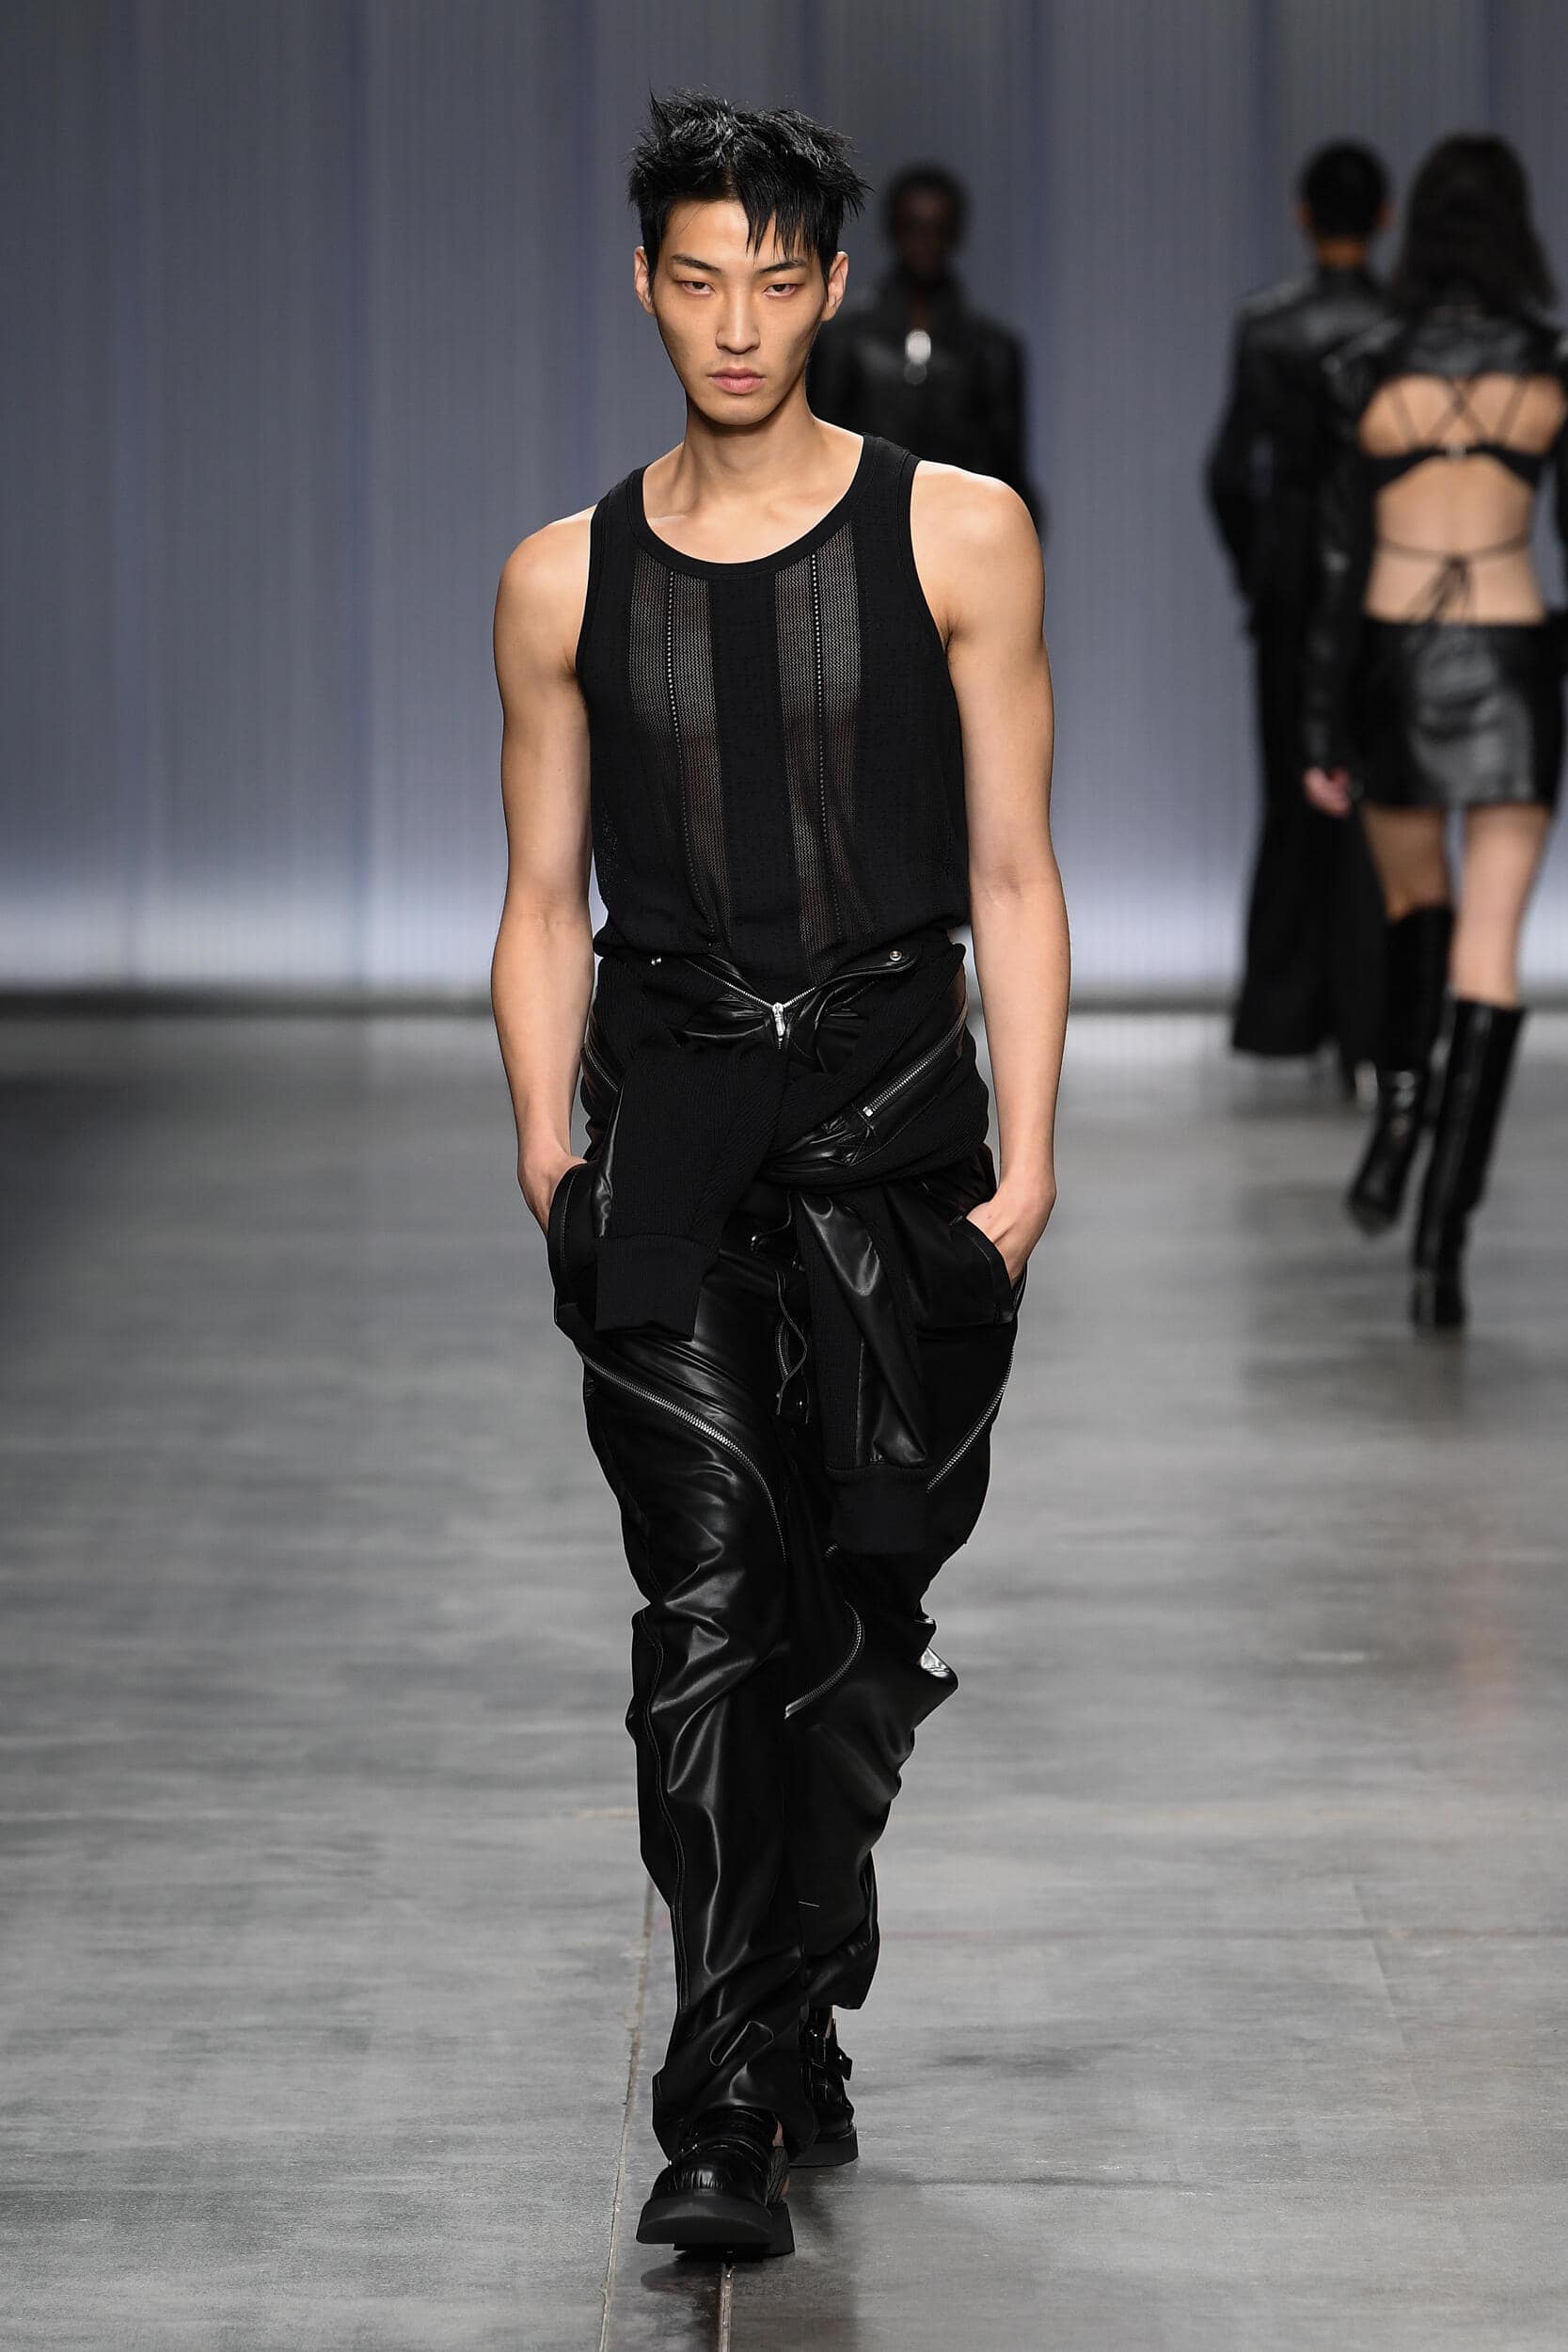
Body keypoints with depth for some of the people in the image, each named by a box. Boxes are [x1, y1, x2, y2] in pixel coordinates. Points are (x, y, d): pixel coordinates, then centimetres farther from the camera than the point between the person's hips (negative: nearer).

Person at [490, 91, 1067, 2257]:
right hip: (668, 1100, 0)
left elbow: (1011, 878, 4)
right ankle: (729, 2109, -15)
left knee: (858, 1606, 3)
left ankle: (793, 2026, 22)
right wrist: (548, 1158, 3)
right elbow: (546, 902, 13)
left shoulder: (956, 537, 4)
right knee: (710, 1588, -12)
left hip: (892, 1102, 0)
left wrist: (1024, 1163, -3)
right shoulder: (567, 582, 9)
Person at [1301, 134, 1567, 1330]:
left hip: (1392, 661, 1)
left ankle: (1400, 1113, 6)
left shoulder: (1369, 371, -3)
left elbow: (1341, 560, -2)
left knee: (1418, 901, 28)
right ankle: (1445, 1235, -12)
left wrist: (1324, 735, 3)